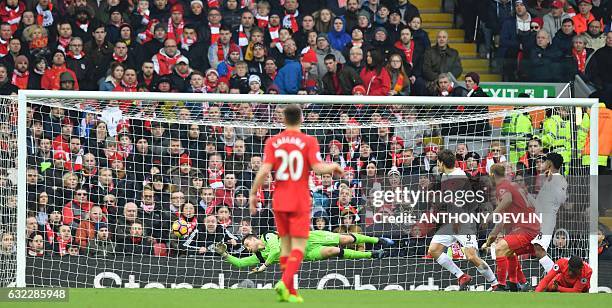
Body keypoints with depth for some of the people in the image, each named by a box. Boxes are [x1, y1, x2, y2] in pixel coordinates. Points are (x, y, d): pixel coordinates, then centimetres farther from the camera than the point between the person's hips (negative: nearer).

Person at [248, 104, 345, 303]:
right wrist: (334, 166, 6)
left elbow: (264, 170, -8)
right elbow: (318, 168, -13)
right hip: (300, 202, -3)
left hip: (279, 202, 3)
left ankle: (290, 292, 13)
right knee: (298, 246, -2)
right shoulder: (309, 141, -6)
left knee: (285, 245, 13)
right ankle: (285, 283, -24)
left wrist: (253, 193, 0)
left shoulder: (273, 142, 1)